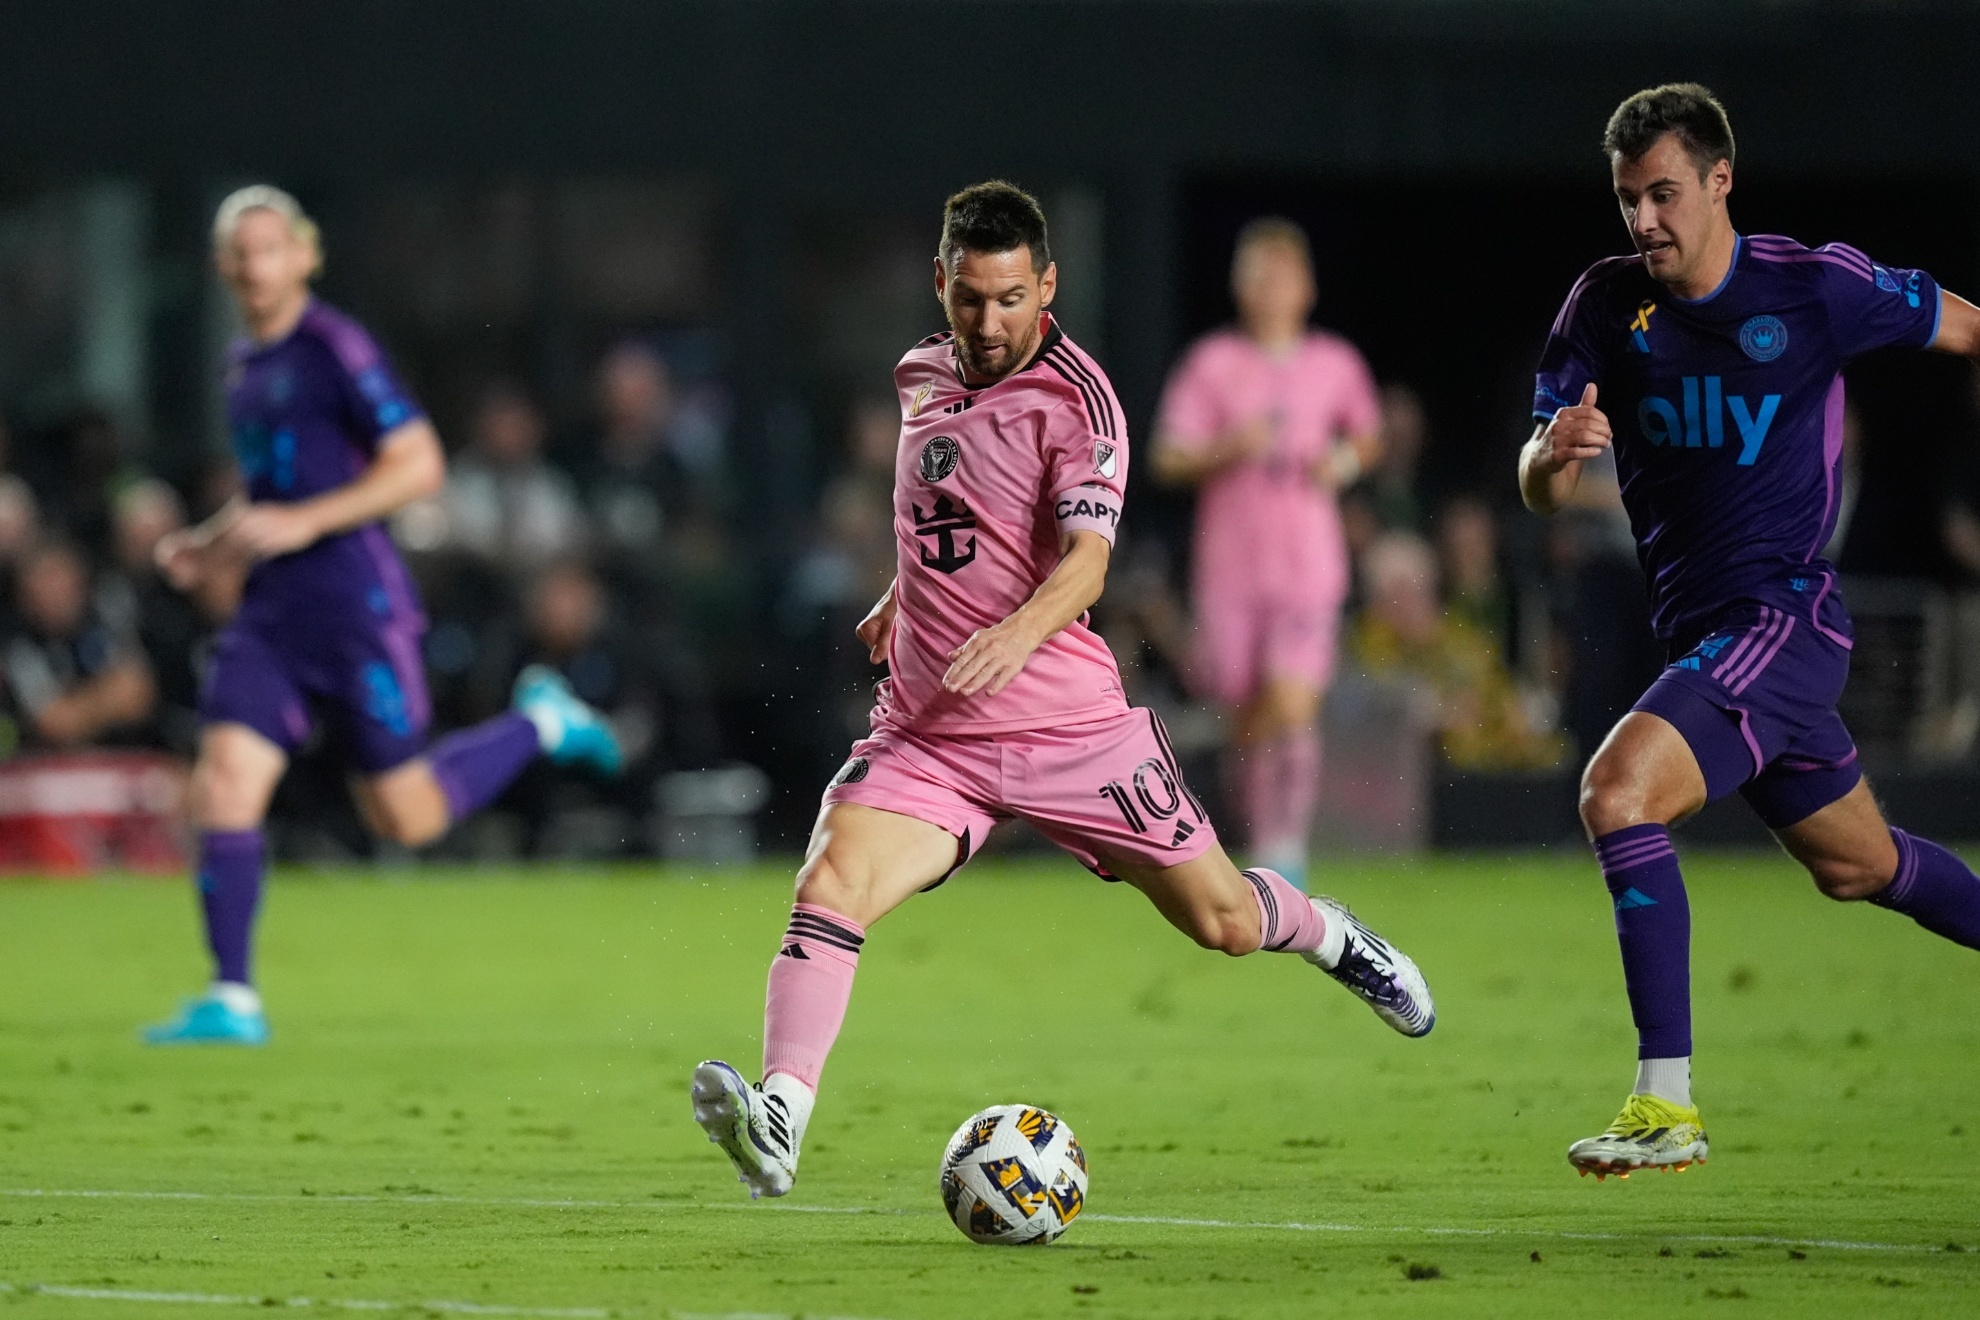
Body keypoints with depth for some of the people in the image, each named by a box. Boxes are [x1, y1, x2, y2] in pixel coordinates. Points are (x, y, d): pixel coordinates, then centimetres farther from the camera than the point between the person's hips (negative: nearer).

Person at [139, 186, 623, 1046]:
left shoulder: (336, 348, -9)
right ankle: (232, 1000, -8)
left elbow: (418, 465, -15)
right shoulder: (243, 369, 16)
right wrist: (206, 548, 13)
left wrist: (302, 522, -20)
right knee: (223, 782, -10)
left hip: (354, 603, -7)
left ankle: (540, 724, 24)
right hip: (271, 611, 7)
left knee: (406, 816, 0)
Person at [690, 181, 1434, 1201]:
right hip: (926, 733, 4)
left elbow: (1086, 558, -26)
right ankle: (777, 1124, -34)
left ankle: (1327, 935, 44)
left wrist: (1018, 632, -44)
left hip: (1066, 723, -4)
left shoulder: (1073, 397, -12)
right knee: (829, 886, -23)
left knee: (1220, 920, 8)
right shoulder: (923, 375, 8)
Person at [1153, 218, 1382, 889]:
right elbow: (1168, 458, -3)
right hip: (1230, 568, 0)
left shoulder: (1337, 366, 5)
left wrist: (1346, 461, -1)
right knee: (1251, 719, 6)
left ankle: (1289, 851, -11)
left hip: (1309, 567, 0)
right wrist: (1230, 448, -19)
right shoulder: (1213, 363, -1)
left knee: (1293, 708, -16)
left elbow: (1366, 437, 21)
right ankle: (1262, 843, 26)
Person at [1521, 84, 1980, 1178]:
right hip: (1699, 629, 7)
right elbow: (1539, 493, -5)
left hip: (1786, 617, -7)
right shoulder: (1605, 306, 0)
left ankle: (1666, 1103, -26)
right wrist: (1554, 452, -28)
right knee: (1856, 866, 21)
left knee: (1618, 791, -26)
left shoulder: (1818, 288, -12)